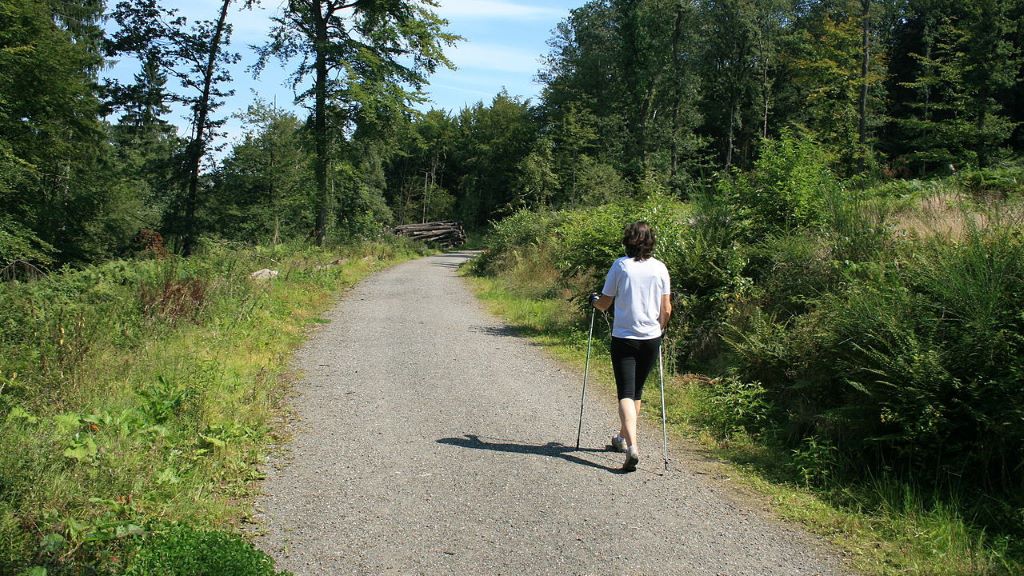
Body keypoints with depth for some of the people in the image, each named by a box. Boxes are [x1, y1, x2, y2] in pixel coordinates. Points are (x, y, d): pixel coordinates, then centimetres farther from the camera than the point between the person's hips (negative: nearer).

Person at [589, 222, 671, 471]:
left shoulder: (620, 265, -8)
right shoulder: (660, 268, 0)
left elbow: (604, 303, -1)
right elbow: (666, 308, 3)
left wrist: (593, 300, 22)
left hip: (624, 337, -3)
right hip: (651, 338, 4)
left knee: (626, 392, -5)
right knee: (637, 390, 19)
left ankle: (632, 445, -23)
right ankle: (623, 437, 35)